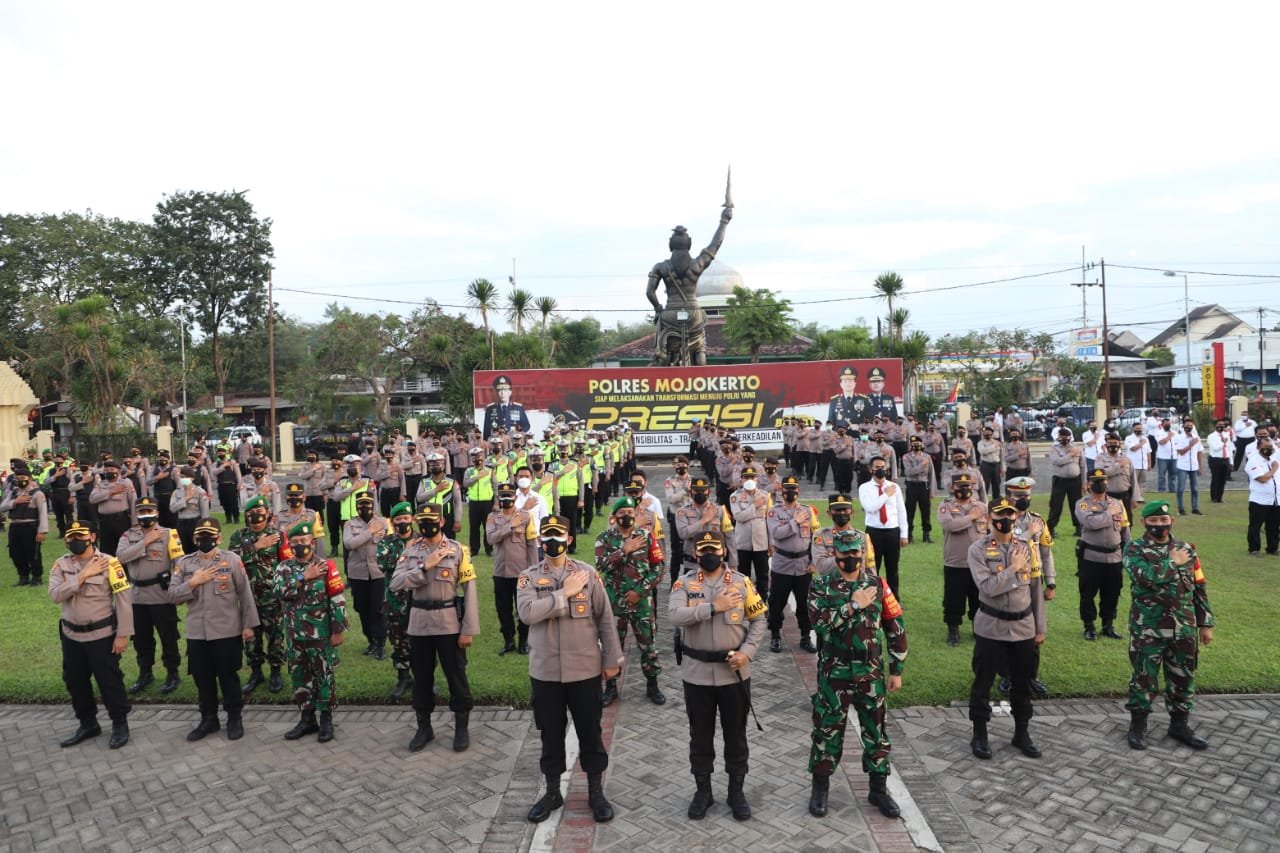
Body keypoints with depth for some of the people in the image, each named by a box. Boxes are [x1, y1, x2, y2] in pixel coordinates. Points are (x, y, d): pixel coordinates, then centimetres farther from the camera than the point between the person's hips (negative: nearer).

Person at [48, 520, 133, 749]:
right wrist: (84, 575, -23)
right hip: (71, 635, 5)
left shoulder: (108, 563, -13)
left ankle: (120, 724, 20)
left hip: (102, 635, -5)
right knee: (75, 682, 16)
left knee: (109, 680, 2)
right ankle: (88, 724, 35)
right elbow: (55, 595, -15)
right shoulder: (61, 565, 1)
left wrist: (122, 634, -15)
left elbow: (124, 600, -13)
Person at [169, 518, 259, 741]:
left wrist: (248, 624, -6)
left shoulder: (232, 560, -6)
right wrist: (192, 583, -16)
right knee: (202, 678, 12)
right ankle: (209, 719, 28)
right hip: (196, 633, 3)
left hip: (227, 632, -3)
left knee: (228, 676, 6)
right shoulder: (184, 563, 4)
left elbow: (245, 594, -4)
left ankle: (235, 718, 21)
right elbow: (172, 596, 1)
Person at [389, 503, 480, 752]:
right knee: (421, 676, 14)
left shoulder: (458, 550, -6)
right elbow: (396, 583, -9)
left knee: (456, 675, 6)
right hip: (419, 624, 3)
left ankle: (461, 728, 21)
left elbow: (469, 591, -8)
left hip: (449, 624, -3)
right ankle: (424, 727, 30)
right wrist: (425, 567, -20)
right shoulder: (410, 550, 3)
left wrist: (469, 629, -11)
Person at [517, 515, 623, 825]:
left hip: (585, 669, -1)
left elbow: (605, 618, 1)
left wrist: (612, 659, -1)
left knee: (590, 732, 9)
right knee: (550, 733, 13)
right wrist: (565, 593, -19)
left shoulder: (588, 573, -3)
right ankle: (552, 792, 30)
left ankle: (596, 792, 25)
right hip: (545, 671, 1)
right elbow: (527, 613, -20)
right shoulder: (528, 577, -1)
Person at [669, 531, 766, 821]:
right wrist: (714, 607, -26)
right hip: (697, 672, 0)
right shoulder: (685, 582, -4)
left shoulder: (742, 582, -1)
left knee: (735, 733, 12)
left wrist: (747, 651, -12)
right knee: (700, 734, 12)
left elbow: (759, 621, 2)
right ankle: (702, 790, 29)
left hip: (734, 672, 0)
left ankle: (736, 790, 29)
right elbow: (675, 615, -21)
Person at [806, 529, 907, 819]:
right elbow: (818, 621, -22)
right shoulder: (822, 586, -6)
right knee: (827, 730, 8)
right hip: (834, 672, -2)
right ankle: (820, 788, 24)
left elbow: (896, 629, 3)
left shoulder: (877, 584, 0)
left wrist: (896, 670, 3)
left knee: (876, 730, 11)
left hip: (871, 673, 2)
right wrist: (853, 606, -22)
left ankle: (879, 789, 28)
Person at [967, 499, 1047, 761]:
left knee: (1022, 683, 15)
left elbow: (1035, 590, 7)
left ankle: (1022, 732, 32)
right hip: (990, 628, -3)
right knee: (983, 682, 6)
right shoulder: (978, 550, -8)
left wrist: (1040, 628, 8)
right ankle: (979, 735, 20)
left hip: (1023, 627, 3)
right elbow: (988, 588, -20)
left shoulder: (1026, 547, 3)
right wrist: (1013, 568, -16)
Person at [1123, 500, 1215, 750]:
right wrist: (1173, 563, -14)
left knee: (1183, 678, 13)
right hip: (1148, 629, -4)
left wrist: (1206, 624, 9)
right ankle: (1138, 725, 18)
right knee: (1144, 678, 5)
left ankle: (1179, 725, 29)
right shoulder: (1135, 550, -6)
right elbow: (1145, 577, -26)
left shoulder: (1186, 549, 7)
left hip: (1184, 629, 4)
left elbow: (1199, 589, 11)